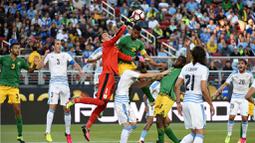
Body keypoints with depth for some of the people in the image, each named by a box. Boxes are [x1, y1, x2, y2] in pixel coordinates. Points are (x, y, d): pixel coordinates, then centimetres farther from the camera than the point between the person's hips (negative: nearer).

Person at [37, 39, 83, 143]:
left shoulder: (65, 55, 12)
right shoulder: (49, 56, 6)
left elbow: (75, 64, 6)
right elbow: (39, 67, -2)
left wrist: (80, 70, -14)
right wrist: (45, 56, -15)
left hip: (64, 83, 3)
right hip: (54, 83, -3)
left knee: (67, 109, 3)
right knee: (52, 107, -14)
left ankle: (68, 133, 13)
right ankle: (48, 132, -15)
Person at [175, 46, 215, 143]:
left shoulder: (186, 68, 10)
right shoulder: (203, 69, -7)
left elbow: (177, 86, 7)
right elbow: (204, 89, -14)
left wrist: (178, 103, 14)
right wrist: (211, 105, -4)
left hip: (186, 101, 6)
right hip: (196, 102, -6)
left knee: (193, 133, 17)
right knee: (199, 134, -2)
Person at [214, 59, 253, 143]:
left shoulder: (249, 75, 1)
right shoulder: (234, 75, -3)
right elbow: (225, 84, -8)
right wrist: (218, 91, -23)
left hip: (244, 99, 0)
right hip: (235, 98, 0)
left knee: (244, 118, -5)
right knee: (231, 117, -8)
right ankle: (229, 135, 7)